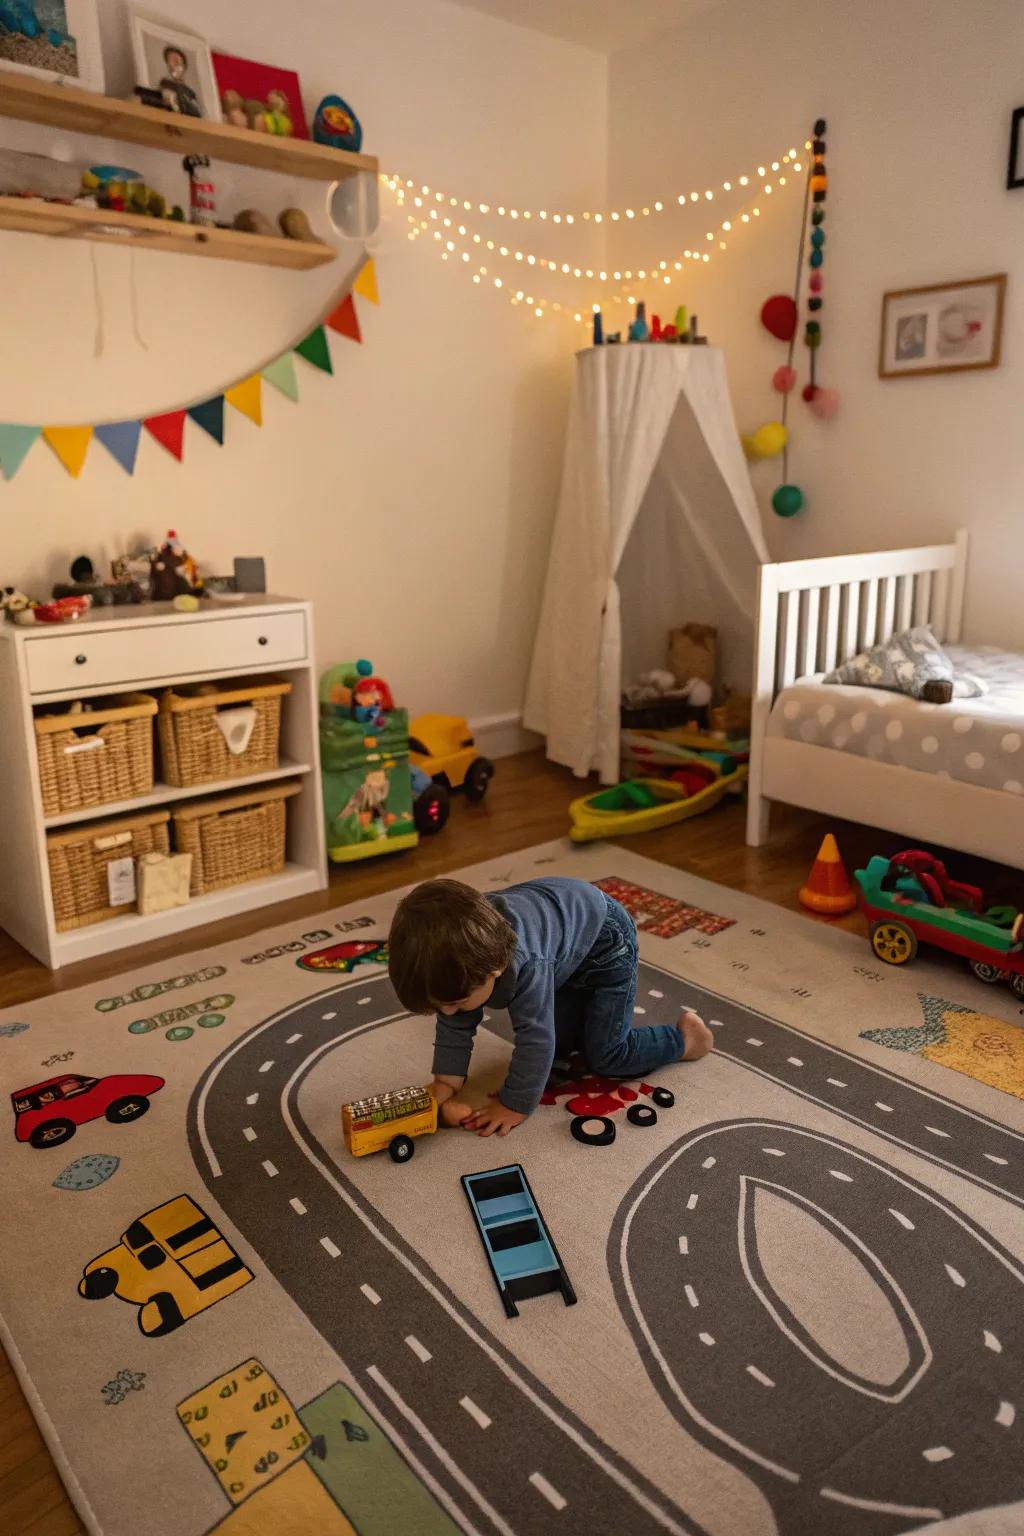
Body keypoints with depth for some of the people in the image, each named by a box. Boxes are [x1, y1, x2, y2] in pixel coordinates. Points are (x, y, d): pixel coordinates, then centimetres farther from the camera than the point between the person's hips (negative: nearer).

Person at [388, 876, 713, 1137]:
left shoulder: (526, 965, -46)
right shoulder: (459, 958, -24)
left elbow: (535, 1038, -36)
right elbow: (454, 1028, -11)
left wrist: (514, 1105, -24)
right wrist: (445, 1087, -20)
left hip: (604, 940, -7)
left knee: (607, 1056, -4)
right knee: (559, 1045, 10)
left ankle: (684, 1038, 16)